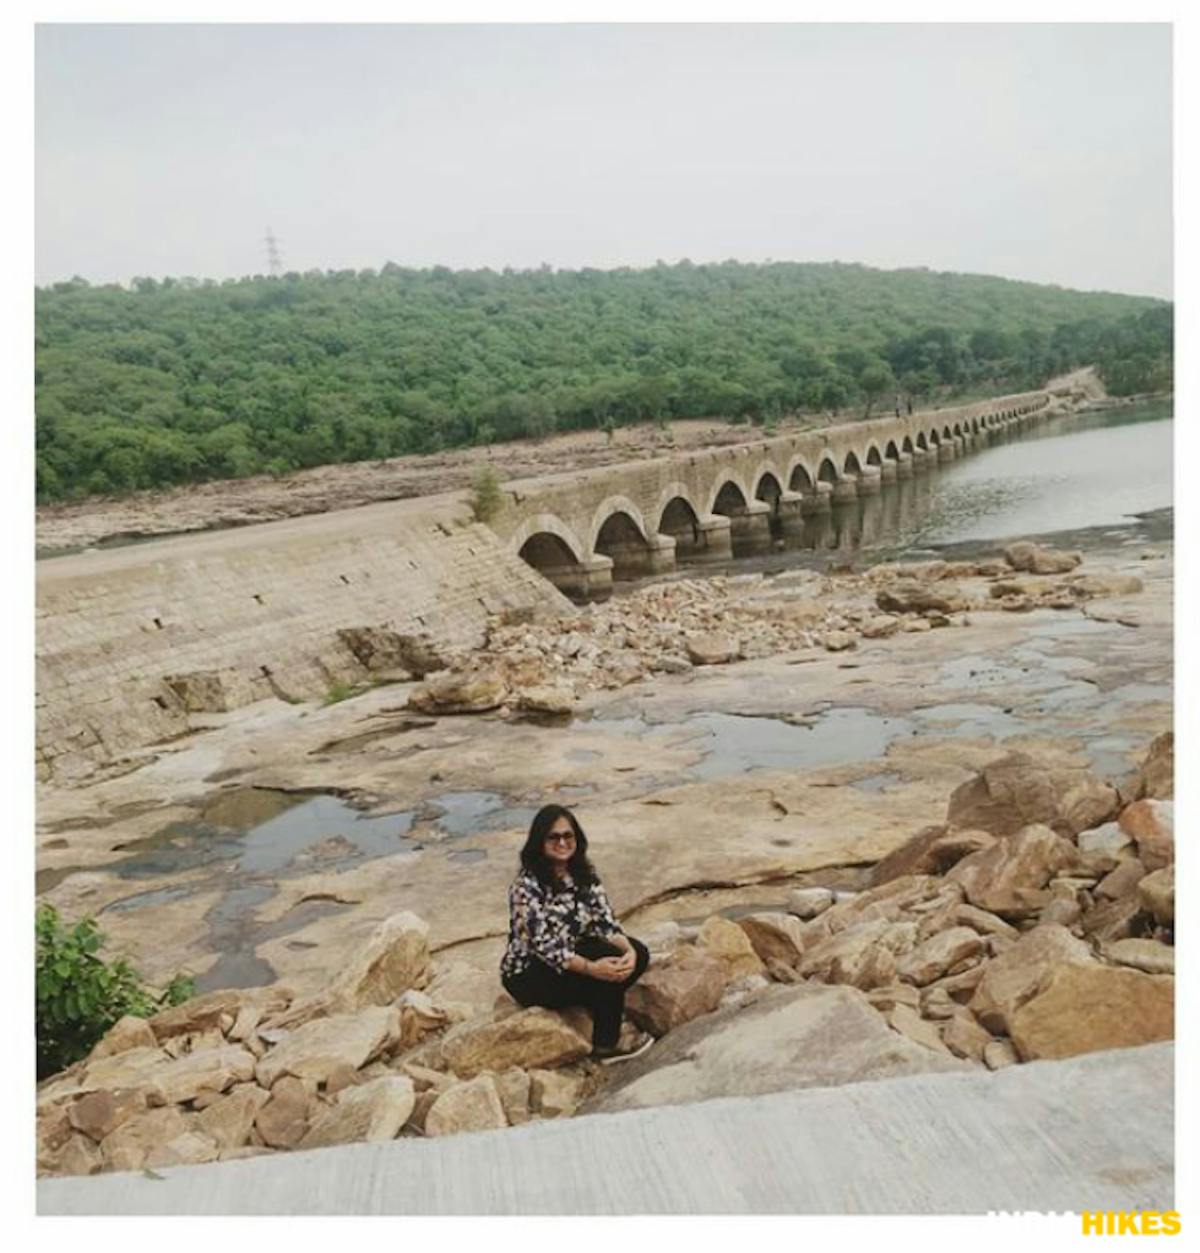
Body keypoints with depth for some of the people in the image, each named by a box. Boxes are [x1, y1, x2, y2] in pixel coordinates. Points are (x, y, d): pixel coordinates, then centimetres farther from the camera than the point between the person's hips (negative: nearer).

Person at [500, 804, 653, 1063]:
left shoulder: (584, 873, -2)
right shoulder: (527, 886, -23)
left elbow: (605, 922, -6)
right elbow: (544, 946, -27)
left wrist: (628, 950, -27)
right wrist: (592, 968, -37)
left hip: (573, 953, 7)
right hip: (529, 974, -7)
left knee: (638, 954, -11)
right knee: (608, 973, -26)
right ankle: (607, 1044, -4)